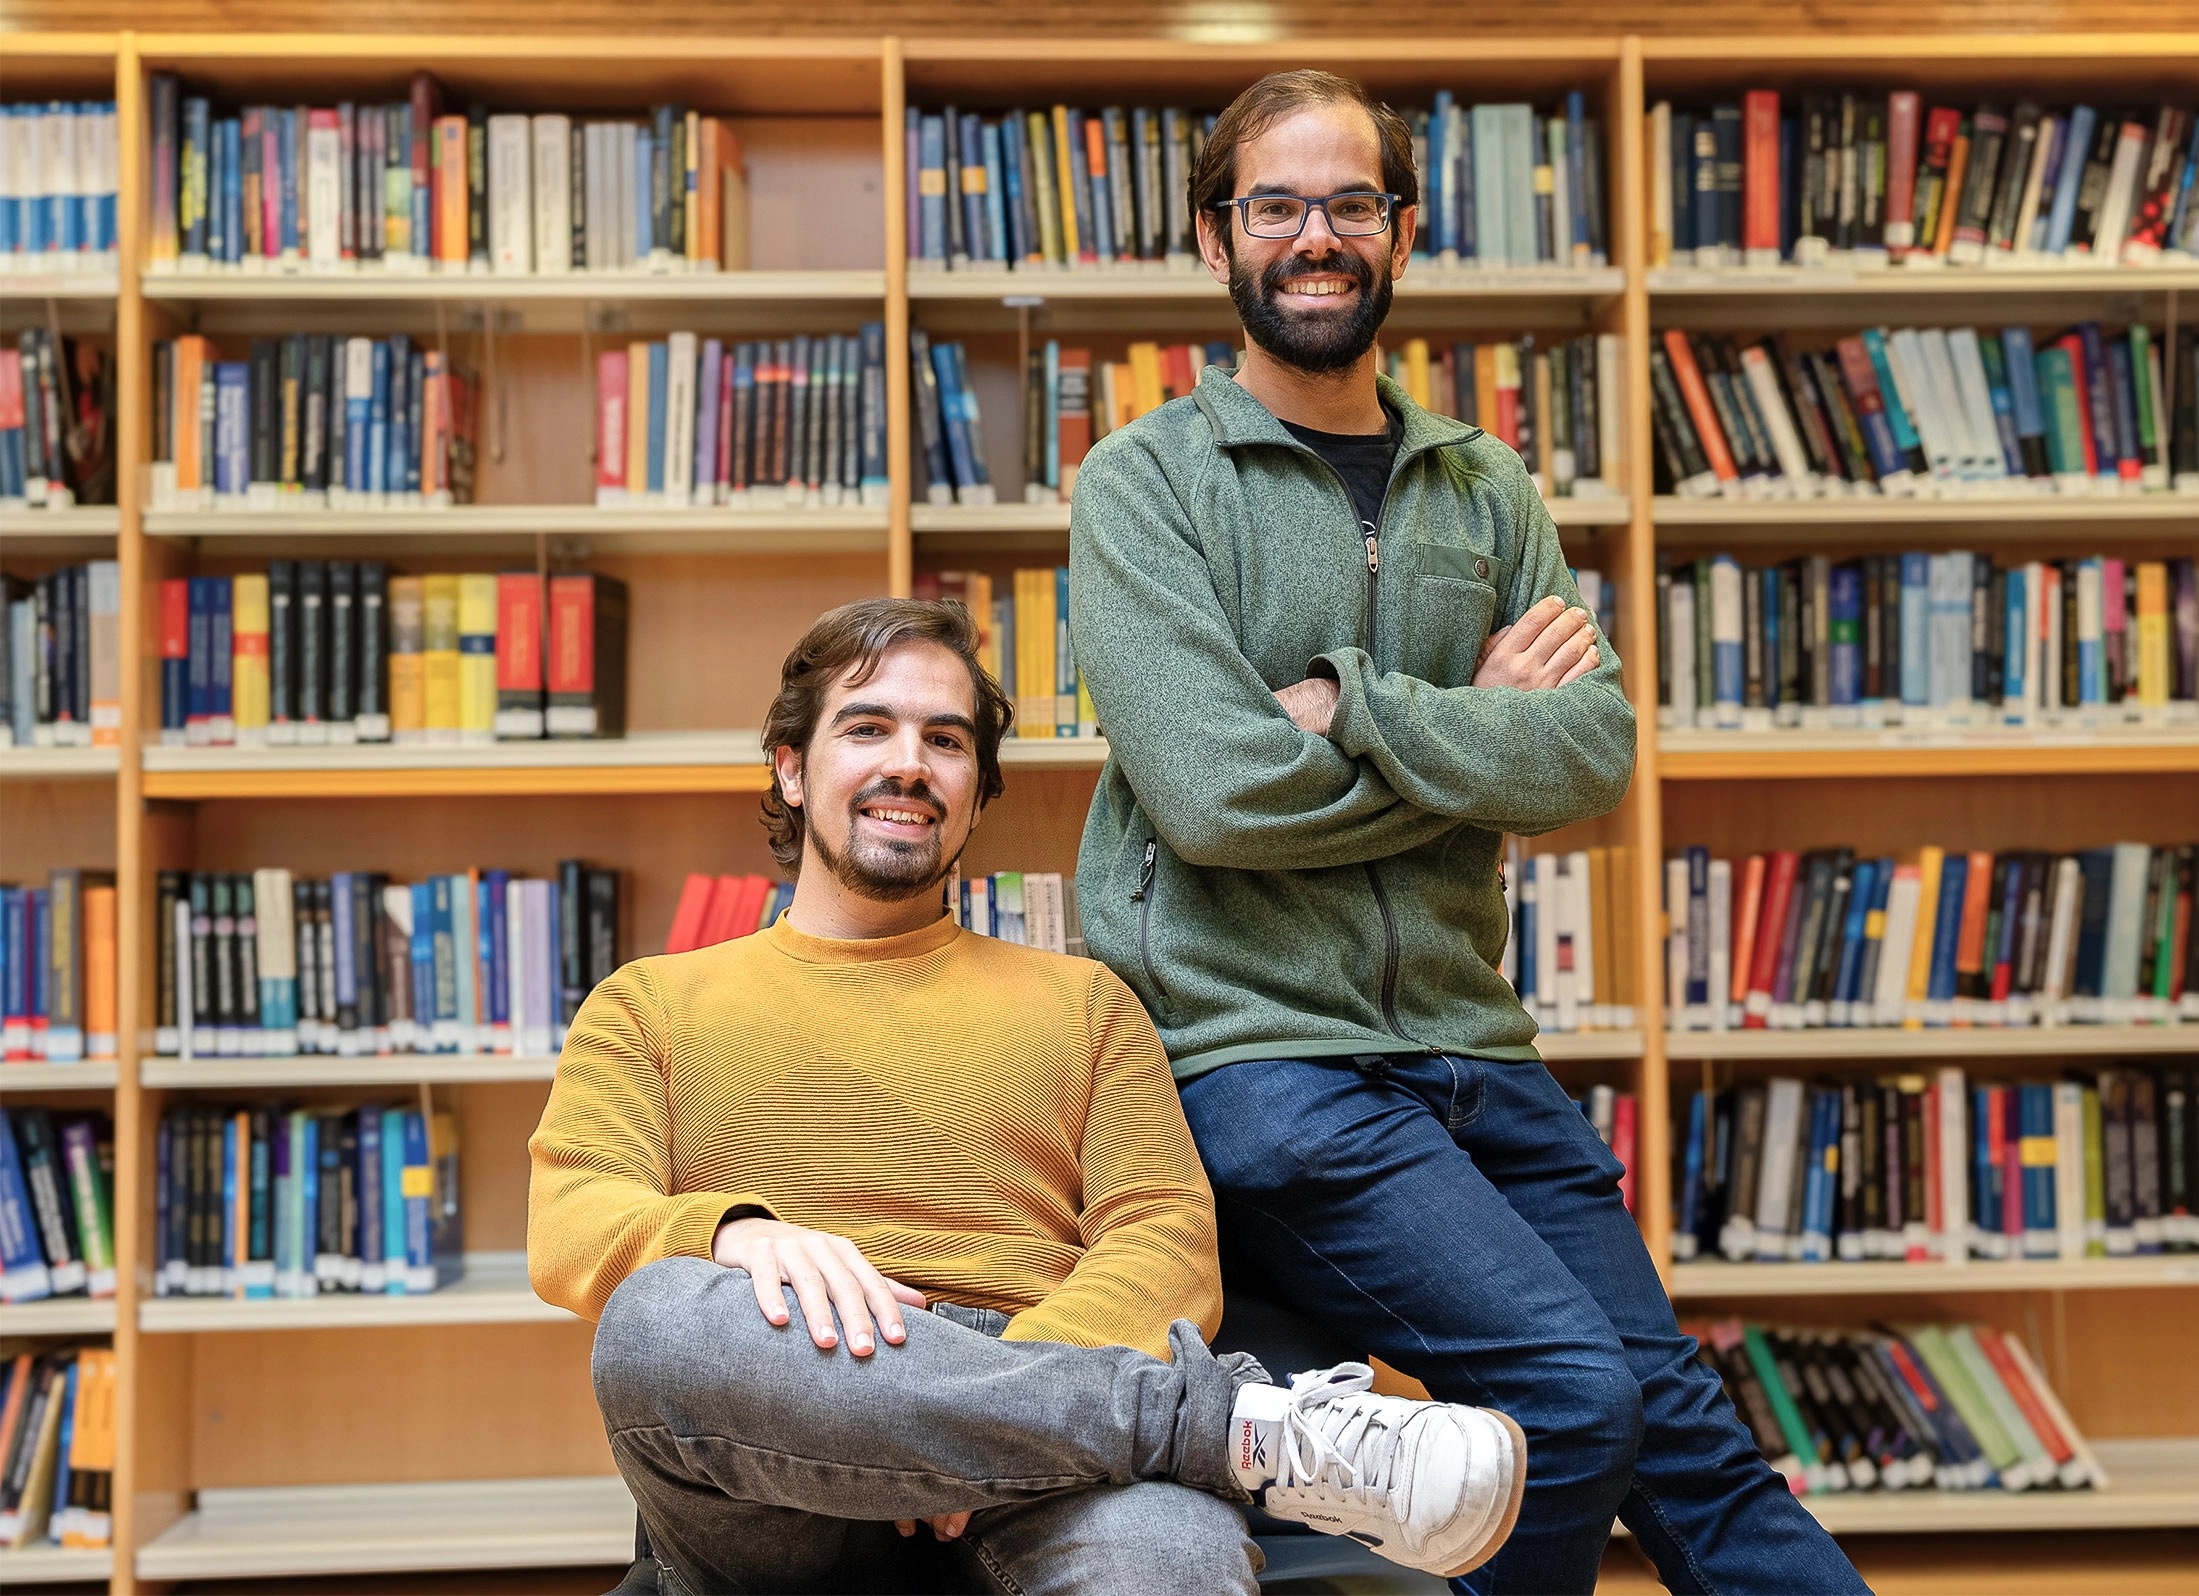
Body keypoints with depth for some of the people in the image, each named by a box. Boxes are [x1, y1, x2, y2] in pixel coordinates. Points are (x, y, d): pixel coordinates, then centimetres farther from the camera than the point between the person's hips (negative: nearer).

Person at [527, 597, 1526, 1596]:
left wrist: (1004, 1393, -13)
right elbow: (569, 1226, 5)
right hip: (777, 1510, 4)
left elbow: (1168, 1238, 9)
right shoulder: (648, 1006, 22)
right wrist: (738, 1233, -20)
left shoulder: (1083, 1002, 24)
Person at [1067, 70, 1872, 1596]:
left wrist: (1357, 709, -14)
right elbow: (1218, 790, -15)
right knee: (1571, 1386, -18)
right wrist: (1479, 723, -5)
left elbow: (1597, 754, -2)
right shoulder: (1146, 481, -1)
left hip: (1470, 1049, 5)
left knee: (1686, 1431, 9)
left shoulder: (1486, 487, 13)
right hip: (1251, 1051, -5)